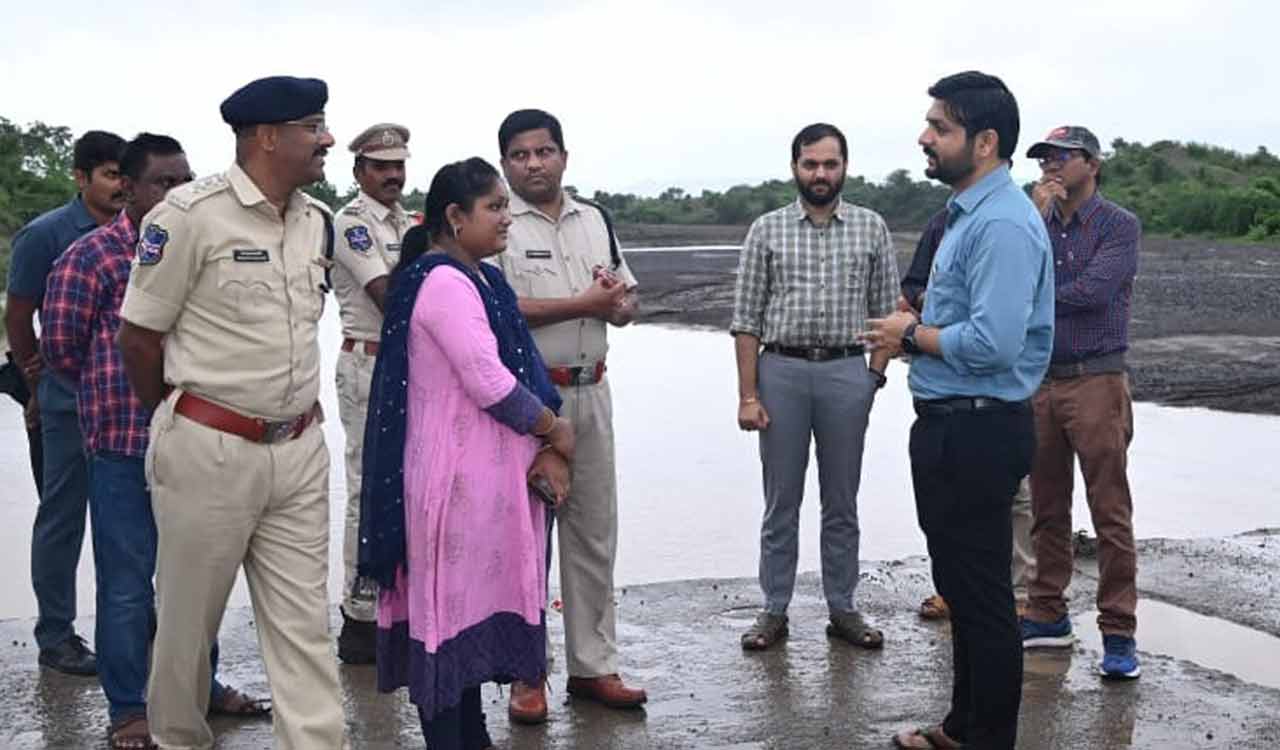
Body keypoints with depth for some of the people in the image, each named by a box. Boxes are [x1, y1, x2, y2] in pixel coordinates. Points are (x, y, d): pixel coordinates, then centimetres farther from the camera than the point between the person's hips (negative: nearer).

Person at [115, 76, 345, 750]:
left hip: (299, 452, 5)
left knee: (303, 622, 6)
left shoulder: (316, 220, 8)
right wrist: (184, 425, 5)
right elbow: (138, 337, -6)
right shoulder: (190, 214, -12)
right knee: (189, 615, 11)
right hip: (208, 452, -5)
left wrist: (292, 411, 15)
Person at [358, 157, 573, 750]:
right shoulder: (444, 283, -17)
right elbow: (489, 383, -22)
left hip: (488, 472, 10)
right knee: (452, 602, -1)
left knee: (476, 602, 16)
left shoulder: (479, 279, 14)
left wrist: (542, 449, 1)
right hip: (456, 475, -10)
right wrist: (553, 431, -7)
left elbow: (515, 370, 14)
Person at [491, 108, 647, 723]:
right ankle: (525, 673, 13)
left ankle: (593, 666, 20)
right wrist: (585, 304, -13)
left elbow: (628, 303, 18)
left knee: (593, 533, 10)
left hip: (590, 392, 6)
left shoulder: (594, 219, 13)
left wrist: (617, 303, -7)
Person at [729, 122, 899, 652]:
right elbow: (746, 319, 1)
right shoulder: (767, 230, 3)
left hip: (846, 371, 1)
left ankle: (842, 609, 20)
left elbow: (886, 310, 7)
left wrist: (876, 375, -4)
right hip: (781, 370, 0)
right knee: (781, 502, 7)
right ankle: (774, 611, 16)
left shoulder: (871, 228, 5)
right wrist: (747, 394, -5)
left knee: (842, 502, 10)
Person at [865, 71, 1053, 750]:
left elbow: (993, 342, -28)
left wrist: (911, 335, -13)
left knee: (981, 594, 1)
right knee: (960, 586, 20)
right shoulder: (965, 213, 13)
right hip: (949, 427, 11)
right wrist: (910, 335, 6)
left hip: (977, 432, -11)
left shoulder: (1003, 224, -20)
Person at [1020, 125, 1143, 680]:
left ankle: (1119, 634, 1)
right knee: (1047, 509, 12)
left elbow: (1092, 291, -18)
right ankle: (1048, 615, 23)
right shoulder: (1036, 223, 12)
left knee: (1110, 513, -4)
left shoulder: (1119, 225, -3)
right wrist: (1035, 218, -9)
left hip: (1095, 382, -5)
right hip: (1040, 381, 5)